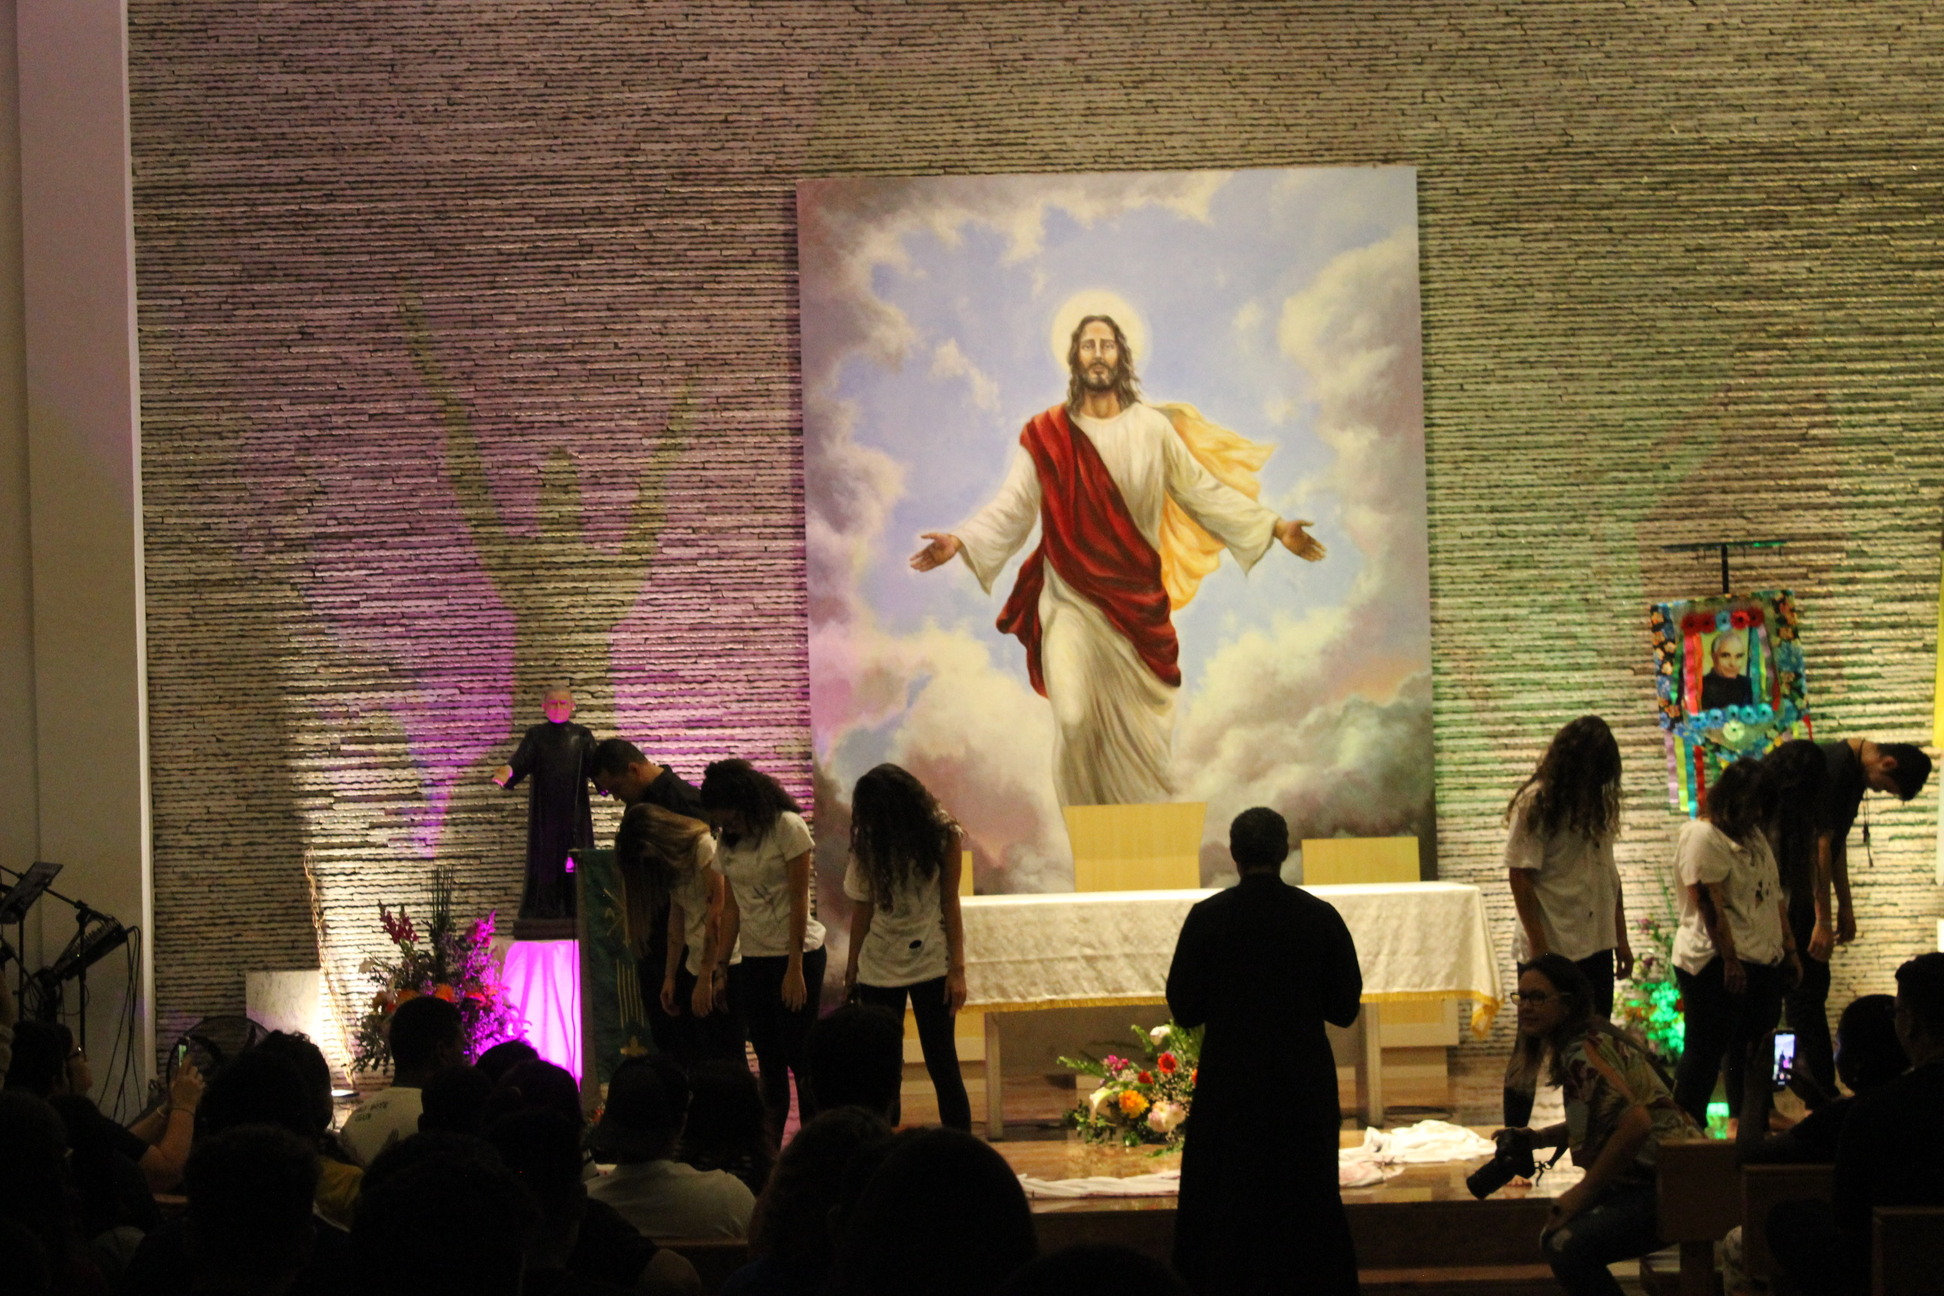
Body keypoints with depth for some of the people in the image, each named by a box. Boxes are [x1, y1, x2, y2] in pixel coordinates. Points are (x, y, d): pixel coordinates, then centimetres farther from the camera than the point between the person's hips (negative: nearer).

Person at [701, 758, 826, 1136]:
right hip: (753, 959, 6)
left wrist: (794, 969, -14)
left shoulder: (787, 828, -9)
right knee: (769, 1061, 5)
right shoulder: (728, 842, 10)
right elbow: (731, 909, 12)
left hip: (796, 953, -6)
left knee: (799, 1055, -7)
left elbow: (799, 899, -11)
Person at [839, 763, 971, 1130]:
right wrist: (852, 969, 5)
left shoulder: (941, 834, -5)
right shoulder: (869, 840, 1)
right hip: (879, 965, 3)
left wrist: (957, 968, -6)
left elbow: (950, 903, -3)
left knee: (941, 1064, -3)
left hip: (930, 960, -3)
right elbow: (862, 907, 5)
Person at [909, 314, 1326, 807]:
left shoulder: (1153, 428, 4)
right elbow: (1012, 507, -1)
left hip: (1136, 602, 1)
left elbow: (1202, 491, 7)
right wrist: (960, 541, -16)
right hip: (1072, 600, -1)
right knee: (1076, 721, -13)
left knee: (1138, 734, 3)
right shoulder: (1046, 435, 1)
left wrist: (1273, 527, 1)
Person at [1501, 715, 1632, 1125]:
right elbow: (1520, 878, -14)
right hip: (1550, 950, -7)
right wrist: (1540, 948, -17)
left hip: (1595, 948, 7)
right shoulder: (1535, 803, -11)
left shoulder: (1598, 801, 10)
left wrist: (1620, 937, 14)